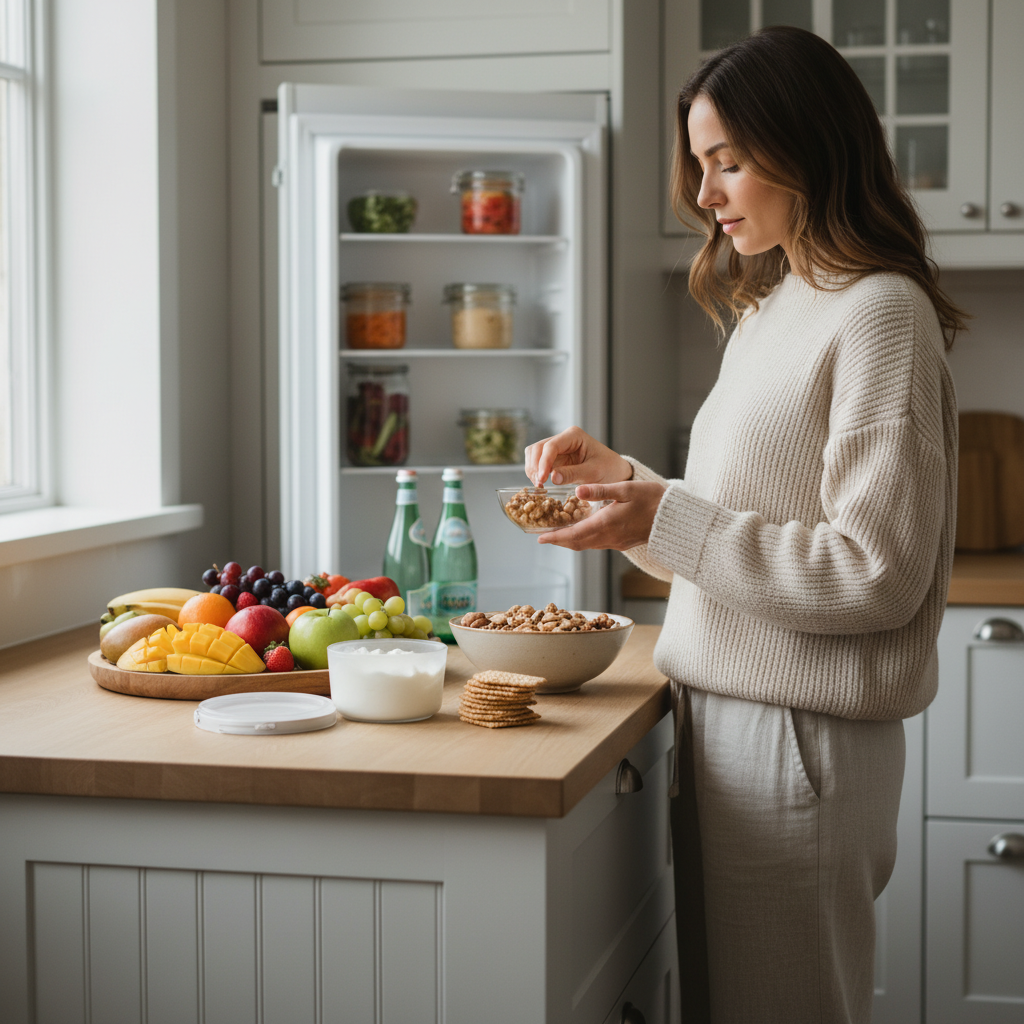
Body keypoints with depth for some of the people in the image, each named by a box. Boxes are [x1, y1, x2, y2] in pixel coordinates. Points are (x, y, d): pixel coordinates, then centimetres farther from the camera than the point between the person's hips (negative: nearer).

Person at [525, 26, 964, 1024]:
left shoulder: (879, 314, -13)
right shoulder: (770, 313, 15)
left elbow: (879, 574, -19)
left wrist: (666, 519, -20)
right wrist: (623, 481, 6)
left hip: (800, 741, -8)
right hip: (723, 718, 8)